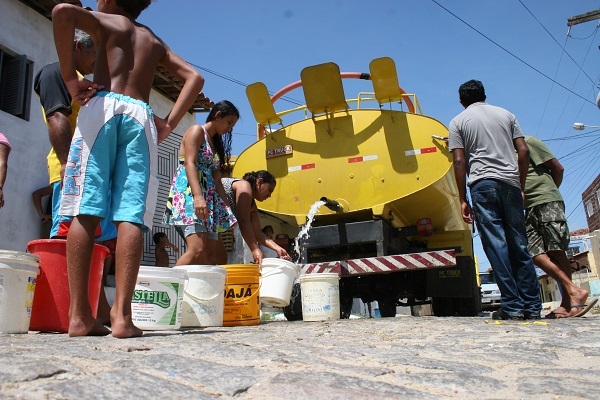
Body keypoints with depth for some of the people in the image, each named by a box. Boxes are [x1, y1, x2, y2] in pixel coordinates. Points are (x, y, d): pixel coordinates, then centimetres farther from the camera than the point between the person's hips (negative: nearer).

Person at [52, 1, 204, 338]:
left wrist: (70, 76, 1)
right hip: (141, 115, 2)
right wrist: (169, 124, 9)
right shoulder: (154, 41, 29)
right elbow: (195, 78, 18)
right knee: (131, 217, -9)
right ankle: (122, 315, -18)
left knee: (86, 211, -8)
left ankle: (79, 314, -14)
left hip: (103, 106, -2)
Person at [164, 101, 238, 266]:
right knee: (197, 249, -24)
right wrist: (198, 196, -27)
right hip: (188, 192, -9)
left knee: (208, 255, -1)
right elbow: (189, 163, -13)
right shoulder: (196, 131, 2)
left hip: (209, 197, 9)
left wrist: (227, 208, 12)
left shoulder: (217, 143, 26)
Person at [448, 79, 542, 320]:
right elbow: (523, 151, 9)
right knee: (519, 245, 6)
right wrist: (521, 187, 16)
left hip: (483, 183, -3)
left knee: (496, 245, -5)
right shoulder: (506, 114, 18)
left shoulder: (458, 122, 9)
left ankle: (512, 306, -7)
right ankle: (532, 305, 6)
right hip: (510, 182, 3)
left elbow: (460, 162, 0)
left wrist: (462, 199, 1)